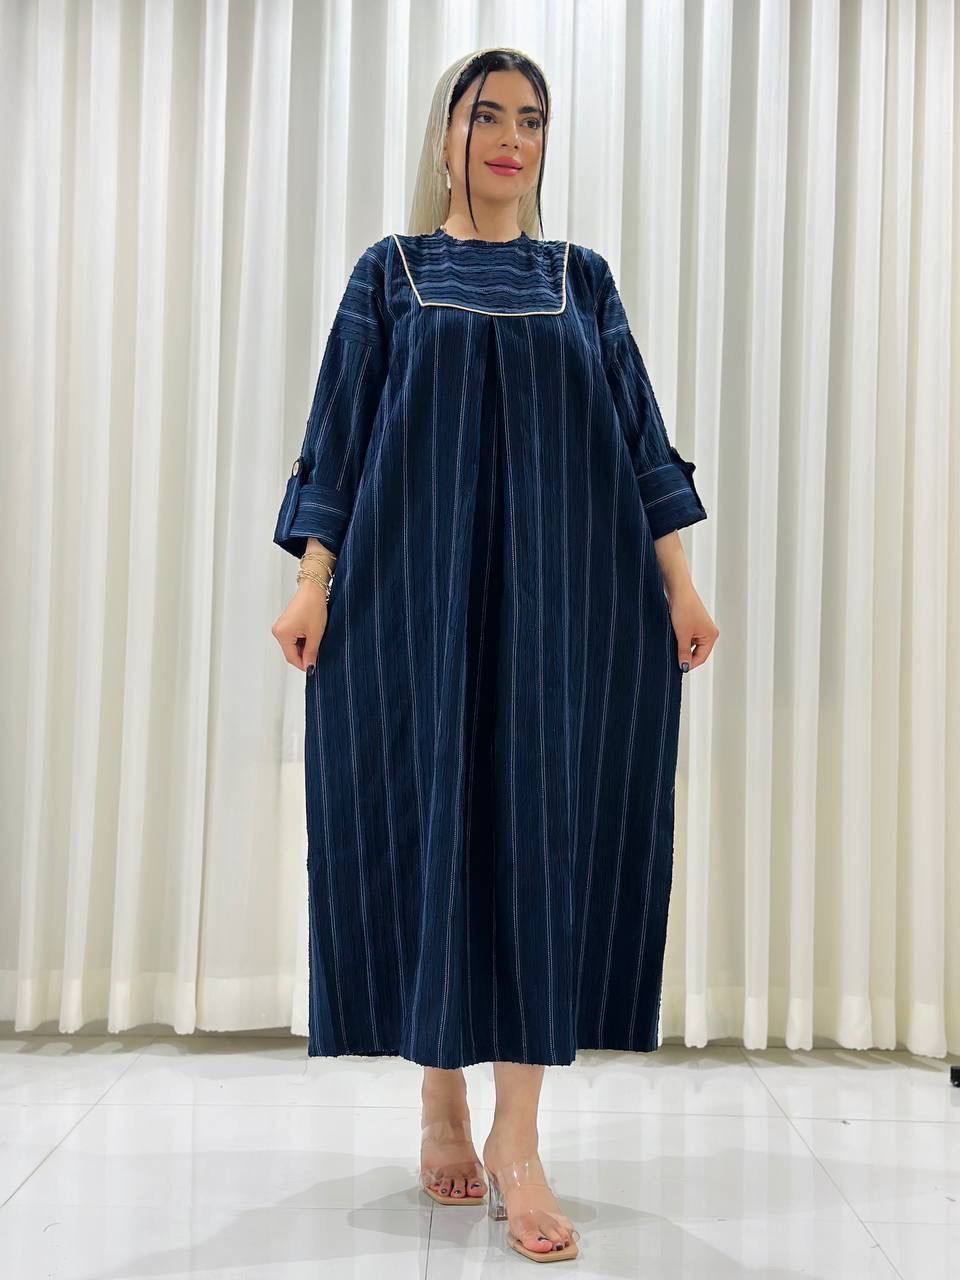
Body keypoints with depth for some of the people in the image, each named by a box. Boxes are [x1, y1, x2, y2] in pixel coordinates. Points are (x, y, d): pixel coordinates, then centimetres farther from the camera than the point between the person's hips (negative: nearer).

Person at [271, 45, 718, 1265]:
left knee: (543, 826, -4)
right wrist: (314, 582, -7)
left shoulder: (583, 278, 16)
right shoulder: (390, 271, 11)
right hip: (420, 590, -1)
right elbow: (340, 434, 5)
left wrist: (678, 581, 1)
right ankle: (443, 1108, 15)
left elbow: (634, 434, 10)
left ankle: (517, 1141, 0)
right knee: (430, 821, 0)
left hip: (565, 593, 1)